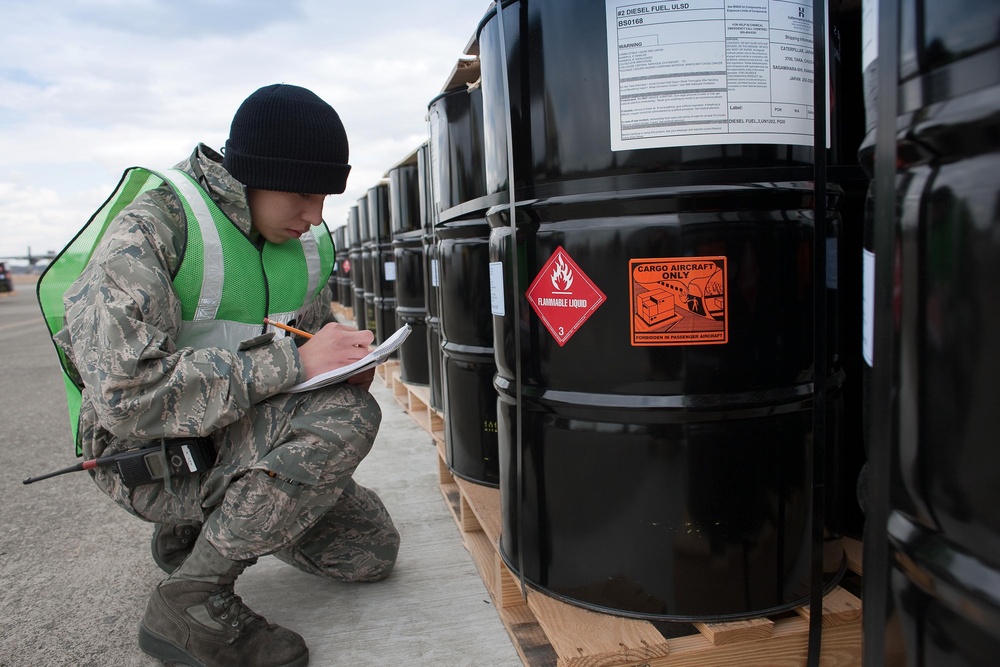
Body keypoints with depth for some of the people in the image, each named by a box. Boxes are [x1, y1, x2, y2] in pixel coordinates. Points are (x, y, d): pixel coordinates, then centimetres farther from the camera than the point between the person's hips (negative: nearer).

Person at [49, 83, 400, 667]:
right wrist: (294, 362, -32)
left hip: (239, 442, 8)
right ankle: (191, 602, -17)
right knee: (347, 417, -31)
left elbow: (316, 330, 15)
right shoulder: (150, 231, -20)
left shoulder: (306, 244, 2)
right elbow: (127, 390, -30)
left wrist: (347, 361, -10)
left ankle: (199, 529, 21)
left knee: (373, 551, 9)